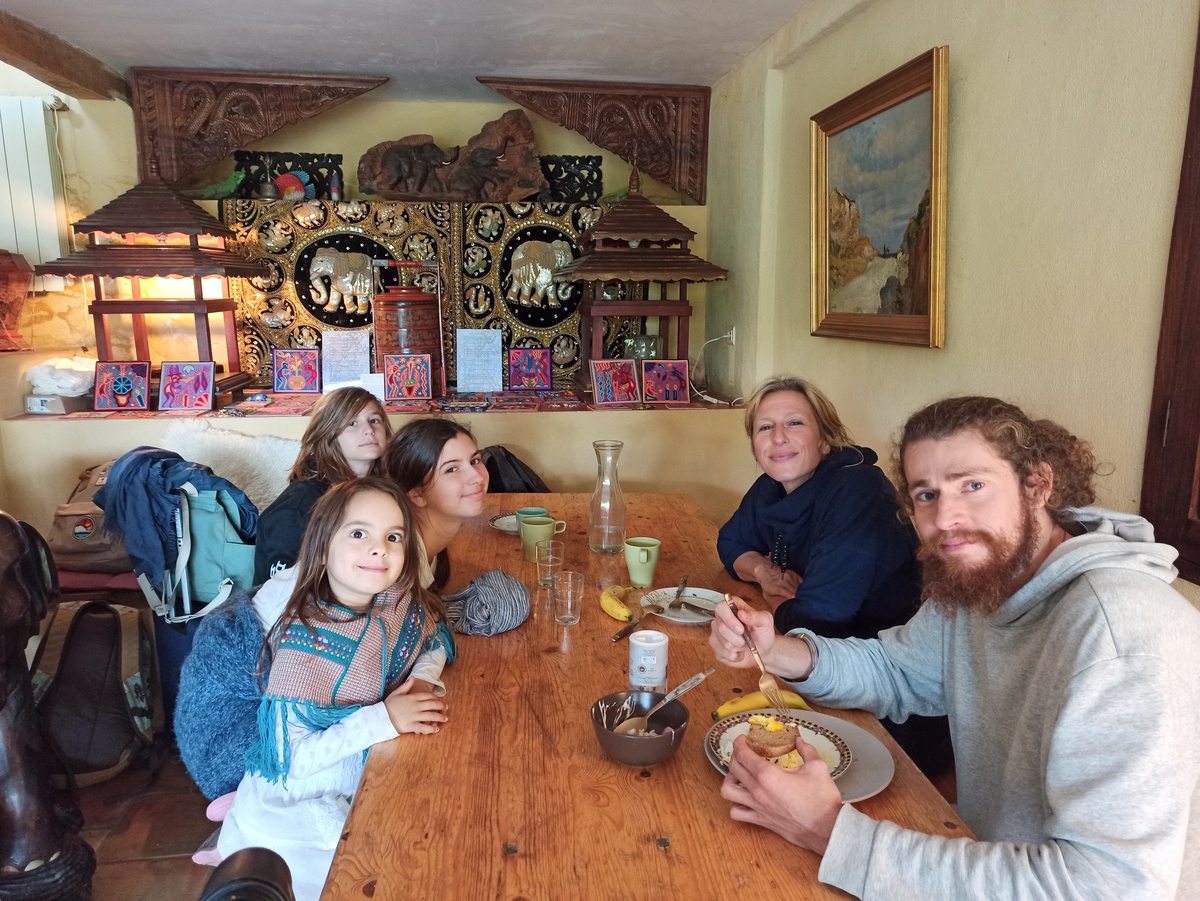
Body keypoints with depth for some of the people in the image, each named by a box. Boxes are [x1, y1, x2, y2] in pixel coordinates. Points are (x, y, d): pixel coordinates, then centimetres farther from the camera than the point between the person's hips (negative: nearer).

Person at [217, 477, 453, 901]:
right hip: (295, 806, -5)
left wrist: (423, 680, -14)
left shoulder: (398, 602, -13)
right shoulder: (303, 645, -26)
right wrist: (381, 719, -31)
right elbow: (288, 759, -24)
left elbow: (436, 641, 5)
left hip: (367, 780, 5)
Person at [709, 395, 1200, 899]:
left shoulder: (1119, 626, -27)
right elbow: (895, 669, 10)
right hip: (987, 853, 6)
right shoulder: (977, 579, -3)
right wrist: (778, 653, -11)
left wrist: (834, 835, -32)